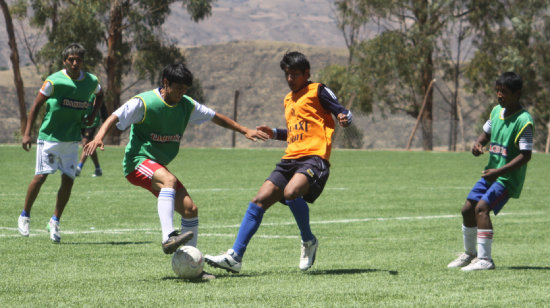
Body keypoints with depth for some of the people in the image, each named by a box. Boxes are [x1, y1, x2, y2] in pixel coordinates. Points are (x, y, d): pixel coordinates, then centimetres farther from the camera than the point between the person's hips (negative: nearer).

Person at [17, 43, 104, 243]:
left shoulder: (91, 81, 2)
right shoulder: (54, 81, -12)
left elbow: (100, 94, 26)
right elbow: (36, 105, -6)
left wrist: (92, 116, 11)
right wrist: (27, 133, -10)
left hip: (72, 139, 4)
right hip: (49, 136, -4)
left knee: (68, 179, -2)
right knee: (41, 176, -9)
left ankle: (55, 222, 10)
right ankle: (24, 216, 9)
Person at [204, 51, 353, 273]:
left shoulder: (317, 92, 3)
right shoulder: (289, 99, 26)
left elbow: (344, 113, -2)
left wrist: (344, 118, -24)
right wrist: (275, 134, 22)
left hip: (314, 157, -8)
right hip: (290, 159, 8)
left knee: (291, 192, -34)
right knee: (259, 201, -5)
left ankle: (308, 241, -9)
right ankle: (235, 256, -6)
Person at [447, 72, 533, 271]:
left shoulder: (524, 120, -18)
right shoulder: (497, 111, 6)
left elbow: (526, 155, -21)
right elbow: (486, 133, 21)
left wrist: (499, 171, -26)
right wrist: (478, 144, -3)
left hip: (509, 178, -8)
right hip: (491, 173, 8)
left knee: (482, 208, -23)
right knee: (467, 209, 9)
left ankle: (485, 259, -21)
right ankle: (469, 254, 30)